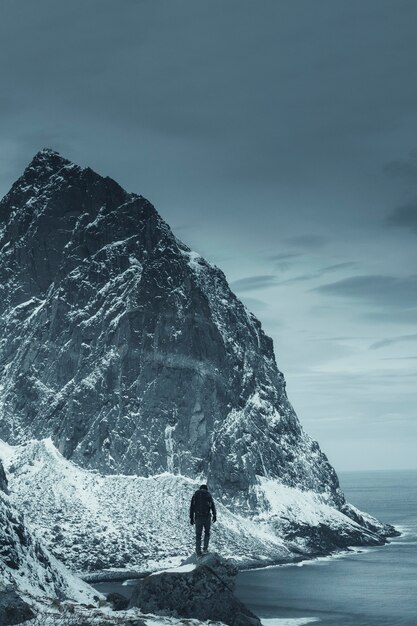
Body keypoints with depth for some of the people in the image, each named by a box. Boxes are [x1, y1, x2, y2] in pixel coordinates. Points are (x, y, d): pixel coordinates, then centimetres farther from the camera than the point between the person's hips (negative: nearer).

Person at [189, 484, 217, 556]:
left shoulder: (195, 495, 11)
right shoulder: (208, 495, 6)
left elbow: (191, 507, 7)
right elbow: (213, 506, 0)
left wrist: (191, 518, 9)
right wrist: (214, 515, 6)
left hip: (198, 517, 1)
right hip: (207, 517, -1)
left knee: (198, 535, 8)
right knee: (207, 533, 18)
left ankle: (198, 552, 5)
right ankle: (205, 549, 5)